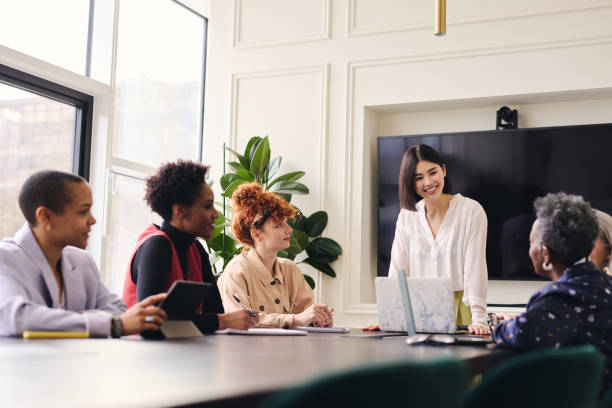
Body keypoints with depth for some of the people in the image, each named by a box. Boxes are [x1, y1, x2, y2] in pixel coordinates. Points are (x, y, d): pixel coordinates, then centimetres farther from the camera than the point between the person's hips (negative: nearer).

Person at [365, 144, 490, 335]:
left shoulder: (471, 211, -4)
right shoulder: (407, 216, 8)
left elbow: (475, 268, -10)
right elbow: (398, 269, 4)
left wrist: (478, 319, -19)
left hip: (459, 309, -2)